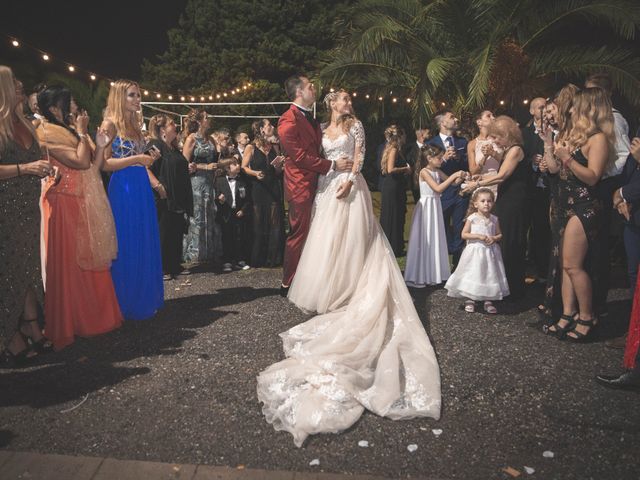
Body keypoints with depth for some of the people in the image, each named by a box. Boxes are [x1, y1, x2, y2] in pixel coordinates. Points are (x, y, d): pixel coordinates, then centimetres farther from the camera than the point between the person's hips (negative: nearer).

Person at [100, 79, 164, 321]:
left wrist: (150, 158, 1)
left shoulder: (135, 126, 17)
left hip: (142, 188, 8)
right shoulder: (110, 124, -5)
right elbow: (104, 163, -13)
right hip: (123, 189, -7)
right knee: (126, 247, -1)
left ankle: (144, 299, 20)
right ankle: (126, 304, 11)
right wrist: (136, 158, -18)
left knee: (144, 244, 10)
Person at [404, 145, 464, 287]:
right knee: (424, 240, -2)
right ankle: (418, 276, 7)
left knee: (435, 239, 11)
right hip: (426, 206, -8)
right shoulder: (424, 172, -14)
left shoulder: (438, 172, 8)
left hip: (435, 206, 8)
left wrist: (460, 177, -7)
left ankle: (431, 274, 21)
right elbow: (438, 188, -22)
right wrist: (453, 175, -20)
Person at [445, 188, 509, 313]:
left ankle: (488, 300, 19)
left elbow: (500, 235, 9)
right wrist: (479, 236, -18)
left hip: (490, 252, 3)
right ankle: (469, 300, 15)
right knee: (473, 275, 1)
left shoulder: (494, 219, 3)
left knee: (489, 275, 7)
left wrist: (494, 238, -12)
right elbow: (464, 234, -9)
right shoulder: (472, 218, -7)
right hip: (475, 251, -3)